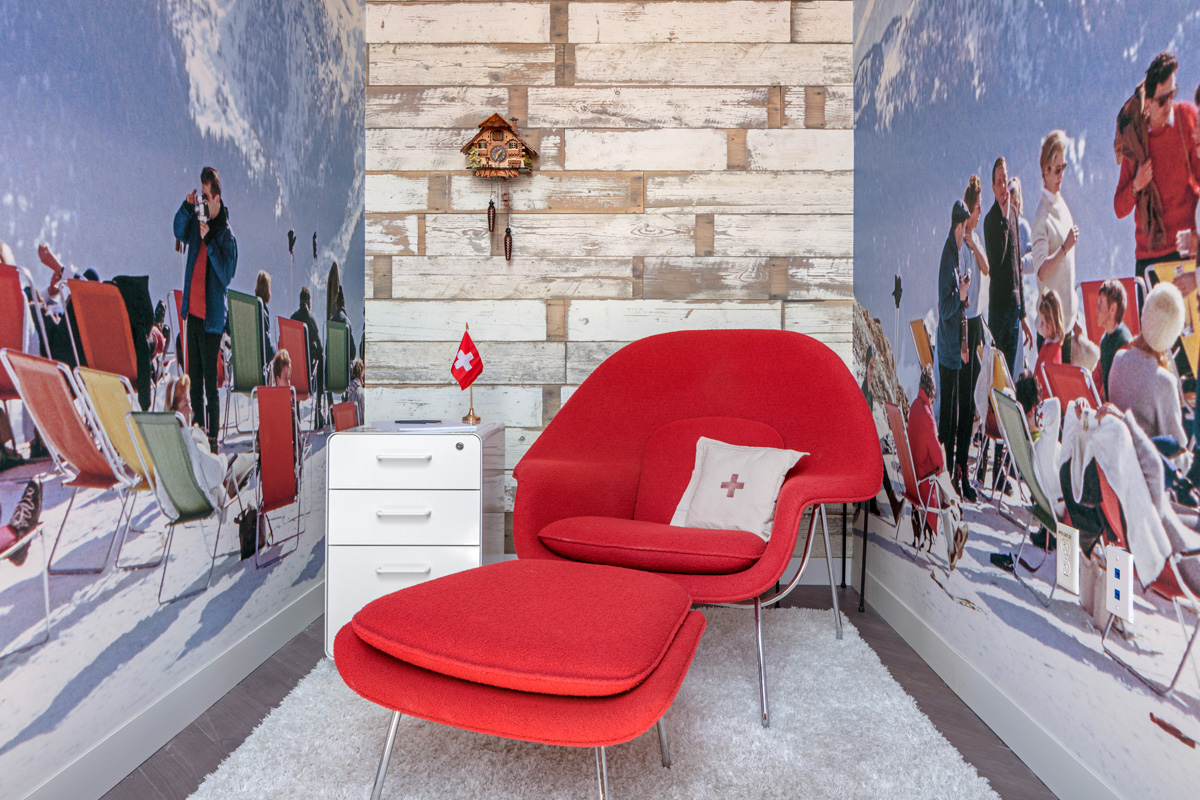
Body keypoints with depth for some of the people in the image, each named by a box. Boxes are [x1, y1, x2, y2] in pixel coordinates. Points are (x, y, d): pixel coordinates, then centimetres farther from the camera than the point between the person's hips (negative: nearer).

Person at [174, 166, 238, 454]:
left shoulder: (225, 234, -10)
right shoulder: (197, 223, 9)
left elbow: (226, 272, -19)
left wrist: (209, 239, -25)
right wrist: (187, 206, -10)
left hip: (211, 316, -7)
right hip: (193, 313, 7)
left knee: (210, 384, -4)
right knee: (194, 379, 14)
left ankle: (213, 439, 6)